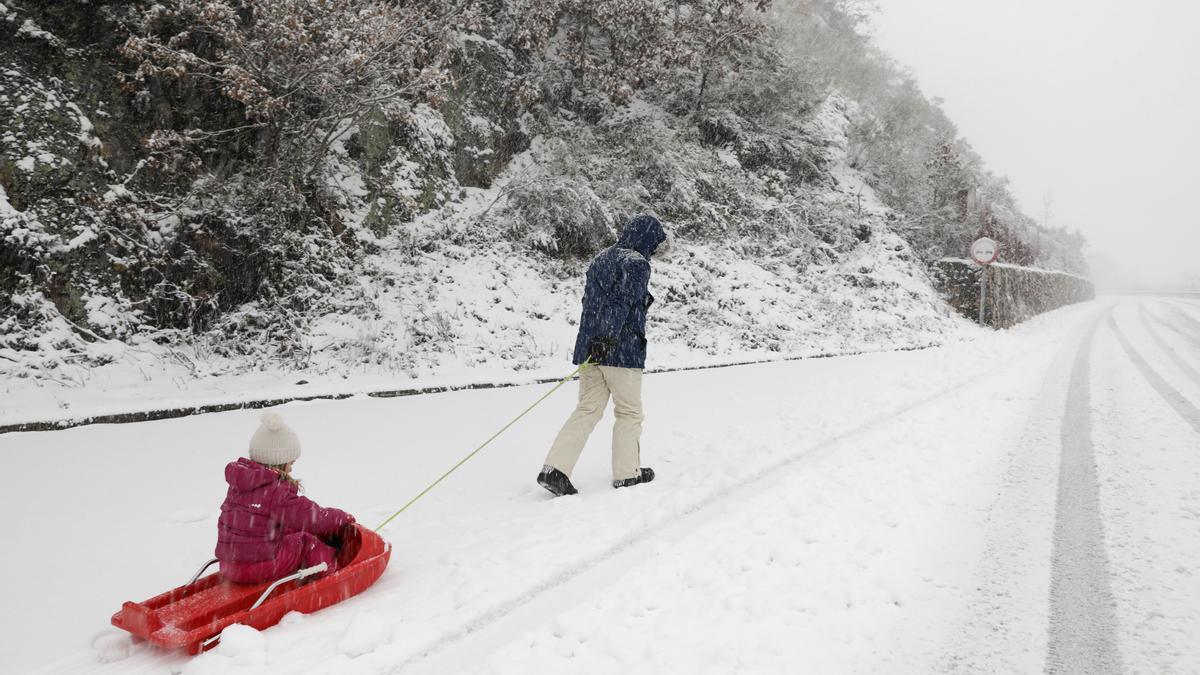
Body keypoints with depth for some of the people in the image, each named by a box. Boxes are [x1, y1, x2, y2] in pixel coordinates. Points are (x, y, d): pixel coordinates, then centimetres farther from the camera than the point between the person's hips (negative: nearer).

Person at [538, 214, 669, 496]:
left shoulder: (601, 258, 18)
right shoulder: (637, 263, -8)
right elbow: (621, 301, -19)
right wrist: (607, 337, -25)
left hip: (590, 348, 8)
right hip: (621, 350, -8)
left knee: (587, 410, 8)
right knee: (629, 412, 7)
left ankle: (555, 469, -2)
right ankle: (627, 472, 16)